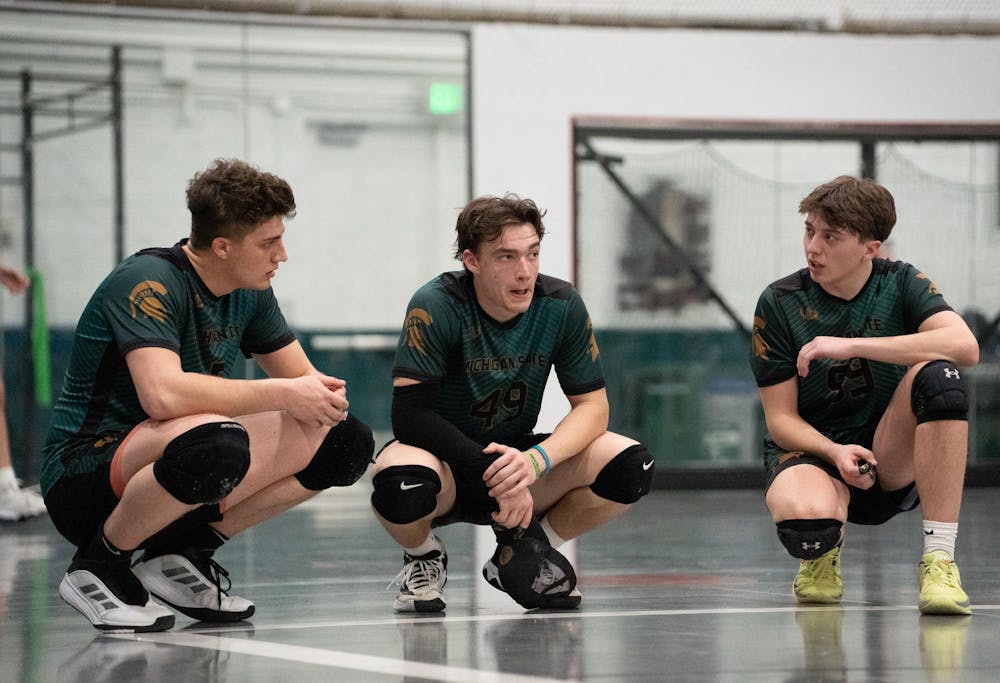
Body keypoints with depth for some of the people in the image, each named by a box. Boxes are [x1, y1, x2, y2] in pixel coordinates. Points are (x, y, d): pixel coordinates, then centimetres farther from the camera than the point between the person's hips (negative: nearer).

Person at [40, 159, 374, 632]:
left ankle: (180, 555, 2)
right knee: (217, 442, -40)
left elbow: (302, 377, 12)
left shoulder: (250, 294, 6)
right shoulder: (148, 282, -20)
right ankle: (98, 566, -14)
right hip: (85, 478, -8)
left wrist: (323, 394, -14)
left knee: (346, 443, -2)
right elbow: (163, 394, -35)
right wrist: (284, 394, -26)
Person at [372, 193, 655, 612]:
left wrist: (536, 460, -29)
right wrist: (492, 473, -34)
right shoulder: (436, 307, -21)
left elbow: (592, 406, -9)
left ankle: (521, 559, 5)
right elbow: (410, 415, -26)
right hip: (445, 457, -4)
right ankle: (424, 557, -1)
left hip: (514, 457, 4)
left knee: (629, 466, -20)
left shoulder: (561, 306, -10)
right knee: (400, 485, -40)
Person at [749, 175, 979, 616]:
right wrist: (836, 452, -24)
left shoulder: (901, 284, -3)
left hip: (893, 462, 1)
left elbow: (965, 346, -24)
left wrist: (852, 345, -28)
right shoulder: (779, 303, -4)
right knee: (804, 521, -39)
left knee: (939, 376, -30)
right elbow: (780, 418, -3)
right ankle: (822, 554, 4)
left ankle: (939, 561, -28)